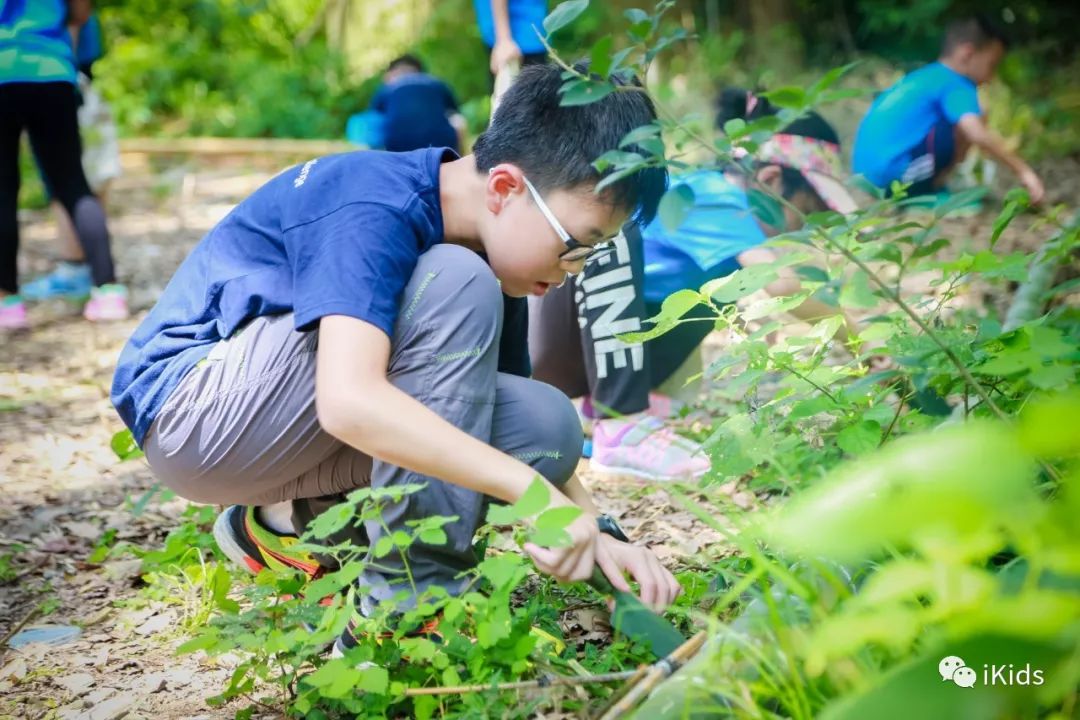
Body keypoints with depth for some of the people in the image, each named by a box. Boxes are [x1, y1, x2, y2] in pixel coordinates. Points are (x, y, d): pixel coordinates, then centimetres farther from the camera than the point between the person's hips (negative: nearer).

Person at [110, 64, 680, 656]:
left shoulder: (486, 250, 1)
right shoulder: (376, 211, -25)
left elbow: (530, 435, 6)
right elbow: (349, 400, -40)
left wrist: (596, 534, -8)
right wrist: (533, 491, -39)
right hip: (192, 408, -8)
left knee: (549, 423, -10)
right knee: (455, 287, -27)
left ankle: (295, 521, 2)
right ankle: (408, 603, -23)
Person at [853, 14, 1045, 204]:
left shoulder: (925, 76, 22)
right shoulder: (955, 85, -5)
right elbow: (979, 135, -21)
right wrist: (1023, 171, -15)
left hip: (868, 174, 9)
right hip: (893, 176, -9)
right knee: (971, 124, -6)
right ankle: (929, 192, -1)